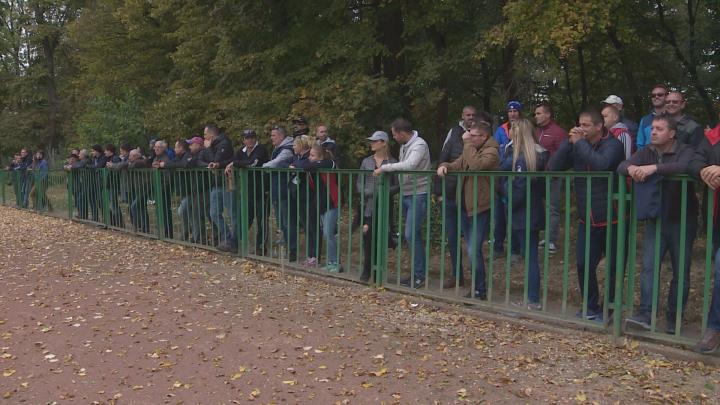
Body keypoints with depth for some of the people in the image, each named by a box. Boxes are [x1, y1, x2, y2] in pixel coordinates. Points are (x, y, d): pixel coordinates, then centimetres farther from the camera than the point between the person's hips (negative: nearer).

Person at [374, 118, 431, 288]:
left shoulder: (419, 145, -15)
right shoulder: (403, 146, 11)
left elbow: (408, 165, -30)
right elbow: (402, 167, 11)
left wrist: (384, 168, -24)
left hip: (417, 195, -8)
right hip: (406, 195, 8)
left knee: (411, 235, -10)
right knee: (414, 235, 13)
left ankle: (419, 275, -1)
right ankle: (416, 272, 22)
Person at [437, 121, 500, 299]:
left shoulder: (491, 151, -12)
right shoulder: (471, 149, 14)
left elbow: (476, 165, -30)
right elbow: (456, 165, 15)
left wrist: (467, 143, -20)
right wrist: (445, 166, -8)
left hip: (480, 208, -9)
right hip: (465, 205, 9)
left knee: (474, 250, -10)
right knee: (472, 249, 16)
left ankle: (479, 290, 3)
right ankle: (477, 285, 28)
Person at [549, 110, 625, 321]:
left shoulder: (612, 145, -11)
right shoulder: (578, 147, 6)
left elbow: (601, 164, -31)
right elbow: (554, 167, -2)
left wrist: (579, 143, -21)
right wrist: (569, 142, -11)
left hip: (611, 220, -5)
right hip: (587, 220, 5)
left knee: (613, 267, 5)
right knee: (584, 265, 7)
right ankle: (591, 307, 24)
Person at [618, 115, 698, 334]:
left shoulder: (685, 151, -10)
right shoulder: (646, 152, 6)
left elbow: (686, 166, -33)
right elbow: (621, 166, -6)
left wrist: (654, 167, -38)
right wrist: (631, 168, -29)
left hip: (682, 221, -3)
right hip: (655, 220, 3)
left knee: (681, 272, 5)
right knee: (649, 267, -7)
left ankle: (674, 318, 16)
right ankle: (645, 314, -10)